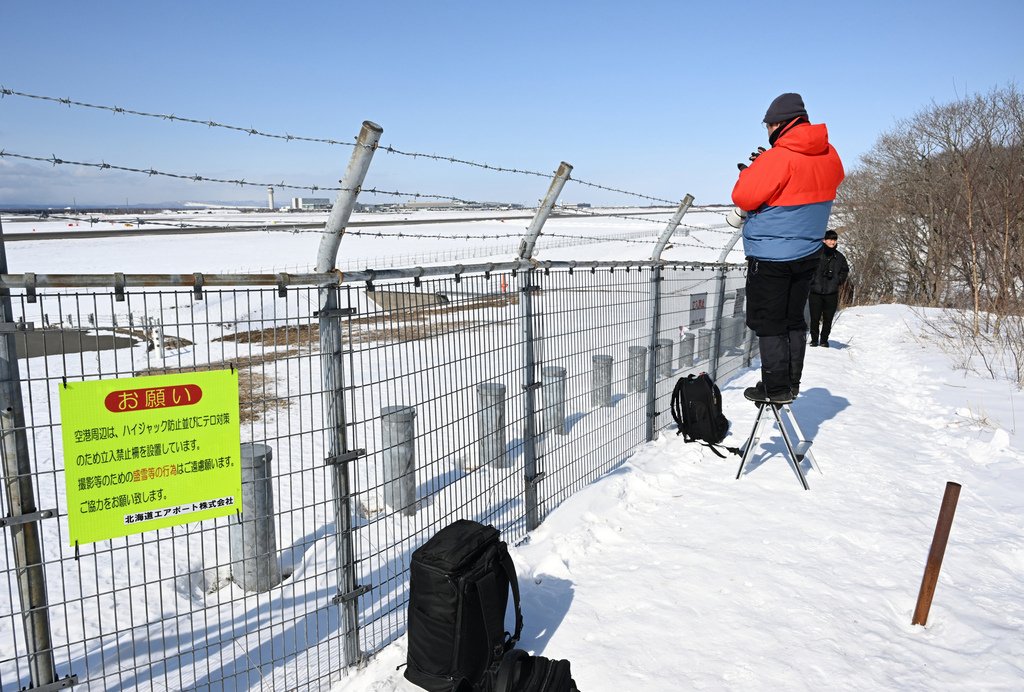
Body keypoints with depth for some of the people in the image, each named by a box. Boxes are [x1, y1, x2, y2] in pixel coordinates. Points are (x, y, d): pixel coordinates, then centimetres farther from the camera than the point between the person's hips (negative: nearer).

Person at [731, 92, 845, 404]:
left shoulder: (778, 159, -20)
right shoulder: (829, 156, 4)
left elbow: (743, 197, -19)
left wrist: (753, 169, 1)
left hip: (771, 256, -8)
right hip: (808, 253, 8)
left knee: (769, 323, 2)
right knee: (794, 320, 17)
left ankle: (776, 388, 6)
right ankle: (792, 383, 23)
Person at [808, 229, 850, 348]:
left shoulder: (839, 257, 9)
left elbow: (845, 270, 21)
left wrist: (839, 280, 7)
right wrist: (811, 280, -5)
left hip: (832, 293, 3)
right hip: (815, 291, -2)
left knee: (828, 318, 4)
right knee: (815, 318, -1)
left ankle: (824, 340, 16)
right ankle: (814, 339, 12)